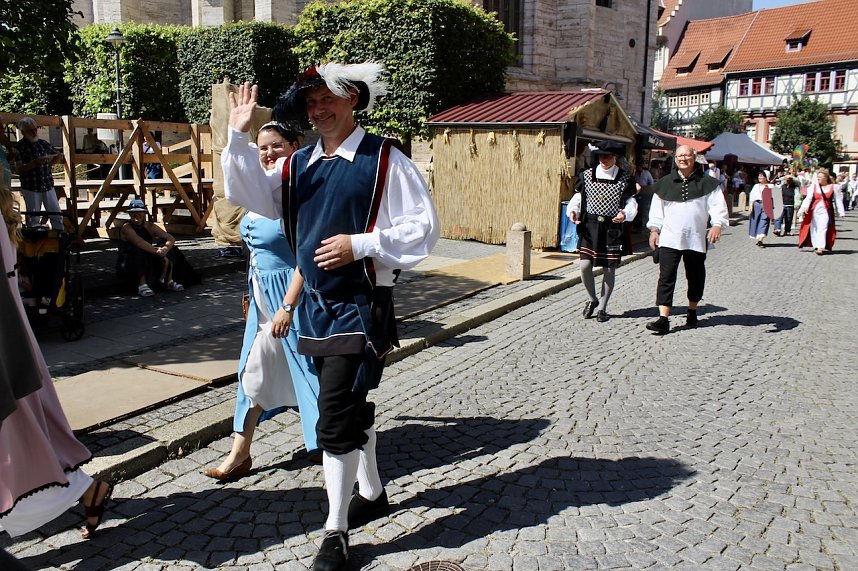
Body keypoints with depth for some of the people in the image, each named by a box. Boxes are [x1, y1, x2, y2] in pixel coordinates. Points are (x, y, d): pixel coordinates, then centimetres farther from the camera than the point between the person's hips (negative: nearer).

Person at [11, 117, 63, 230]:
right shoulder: (19, 147, -5)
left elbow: (57, 157, 23)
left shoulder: (44, 144, 7)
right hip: (30, 188, -4)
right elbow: (19, 169, -14)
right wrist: (35, 163, -24)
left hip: (48, 185, 4)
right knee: (33, 218, 4)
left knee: (56, 214, 5)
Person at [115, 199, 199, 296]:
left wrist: (165, 249, -33)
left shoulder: (149, 226, -1)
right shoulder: (126, 228, -15)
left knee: (167, 247, -12)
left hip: (148, 264, 5)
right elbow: (139, 243, -33)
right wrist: (158, 252, -40)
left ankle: (168, 280, -19)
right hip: (126, 266, -5)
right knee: (139, 251, -33)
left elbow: (171, 239, -12)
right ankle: (142, 284, -36)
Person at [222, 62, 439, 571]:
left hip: (361, 304, -6)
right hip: (316, 301, 7)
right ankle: (372, 492, 39)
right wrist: (239, 137, -13)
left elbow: (423, 227, -11)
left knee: (337, 416, -7)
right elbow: (256, 198, -3)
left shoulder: (385, 159, -7)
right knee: (352, 404, 19)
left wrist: (360, 244, -19)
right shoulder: (299, 164, 10)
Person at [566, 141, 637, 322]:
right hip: (590, 226, 1)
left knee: (609, 269, 4)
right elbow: (578, 198, 6)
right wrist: (573, 211, -15)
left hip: (613, 227, -1)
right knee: (585, 266, -7)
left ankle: (602, 307, 19)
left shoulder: (626, 178, 2)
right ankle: (592, 299, 19)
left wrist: (625, 214, -21)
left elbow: (631, 203, 1)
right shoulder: (586, 175, 5)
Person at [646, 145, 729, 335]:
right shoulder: (665, 183, 9)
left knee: (696, 277, 14)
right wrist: (654, 229, 6)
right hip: (669, 239, 0)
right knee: (666, 277, -9)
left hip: (696, 239, 0)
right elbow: (657, 208, 14)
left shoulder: (707, 183, 3)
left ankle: (692, 312, 34)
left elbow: (718, 205, -3)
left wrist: (717, 225, -18)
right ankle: (663, 319, -12)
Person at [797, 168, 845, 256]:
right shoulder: (814, 186, 8)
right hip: (814, 210, 2)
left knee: (822, 229, -12)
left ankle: (820, 248, -16)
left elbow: (838, 201, 9)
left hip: (825, 211, -2)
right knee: (814, 229, 4)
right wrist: (804, 208, -15)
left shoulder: (833, 187, 5)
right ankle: (815, 246, 17)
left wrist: (841, 213, 7)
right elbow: (808, 198, 1)